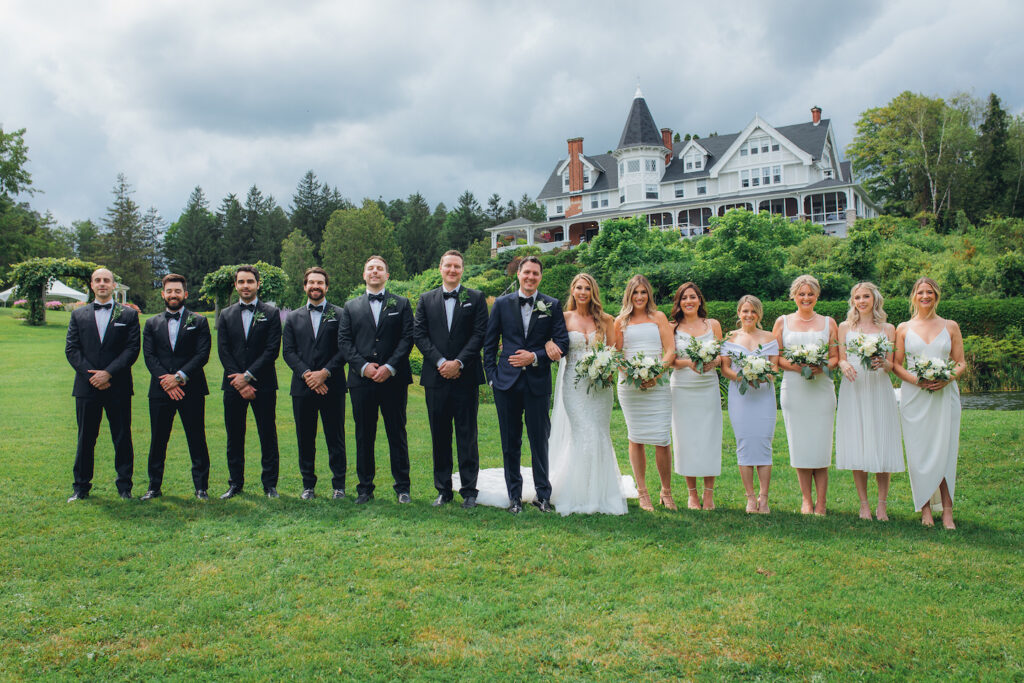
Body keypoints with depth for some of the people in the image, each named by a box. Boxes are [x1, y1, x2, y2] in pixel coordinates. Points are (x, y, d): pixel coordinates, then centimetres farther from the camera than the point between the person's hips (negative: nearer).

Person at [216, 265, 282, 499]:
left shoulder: (271, 313, 2)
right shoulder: (226, 315, 10)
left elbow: (272, 350, -6)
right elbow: (223, 351, 3)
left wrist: (248, 376, -12)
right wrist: (239, 381, -8)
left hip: (263, 384, -2)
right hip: (234, 384, 3)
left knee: (268, 436, 1)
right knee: (234, 437, 8)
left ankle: (270, 484, 10)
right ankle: (235, 483, 18)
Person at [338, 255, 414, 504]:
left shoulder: (401, 304, 9)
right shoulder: (351, 307, 13)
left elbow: (407, 338, 0)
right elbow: (344, 341, 6)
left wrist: (389, 367, -12)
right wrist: (363, 366, -9)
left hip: (393, 379, -1)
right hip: (361, 380, 2)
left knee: (397, 434, 3)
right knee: (364, 435, 6)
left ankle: (402, 487, 12)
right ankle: (365, 488, 15)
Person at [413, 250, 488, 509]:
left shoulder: (476, 298, 5)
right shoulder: (426, 299, 11)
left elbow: (480, 333, -3)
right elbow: (419, 334, 4)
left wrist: (459, 362, -12)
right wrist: (440, 362, -9)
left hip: (466, 376, -2)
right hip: (435, 377, 2)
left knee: (467, 435, 2)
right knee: (439, 436, 7)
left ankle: (469, 490, 10)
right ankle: (443, 490, 17)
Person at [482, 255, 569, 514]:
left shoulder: (552, 305, 4)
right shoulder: (502, 304, 7)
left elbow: (562, 342, 0)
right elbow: (489, 343, 9)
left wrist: (535, 357, -12)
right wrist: (491, 374, 1)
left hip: (537, 381, -1)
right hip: (507, 381, 1)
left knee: (539, 440, 4)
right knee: (510, 442, 7)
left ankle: (543, 495, 18)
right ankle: (514, 496, 18)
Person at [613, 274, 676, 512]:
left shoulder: (658, 317, 10)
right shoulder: (621, 321, 12)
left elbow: (671, 350, 4)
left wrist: (657, 373, -12)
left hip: (658, 384, -1)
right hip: (629, 385, 1)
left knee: (662, 440, -5)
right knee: (636, 439, 1)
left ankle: (666, 492, 9)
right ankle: (642, 493, 10)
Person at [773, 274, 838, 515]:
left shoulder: (828, 323, 11)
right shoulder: (782, 322, 9)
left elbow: (835, 357, 9)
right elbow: (775, 357, 6)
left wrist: (821, 367, -12)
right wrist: (796, 366, -12)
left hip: (822, 389, 0)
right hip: (793, 389, 0)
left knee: (820, 444, -3)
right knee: (799, 444, 1)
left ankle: (821, 502, 5)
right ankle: (806, 500, 13)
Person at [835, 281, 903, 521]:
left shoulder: (888, 329, 9)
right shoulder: (845, 327, 10)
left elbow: (891, 365, 6)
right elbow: (841, 358, 6)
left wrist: (882, 363, -16)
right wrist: (845, 366, -17)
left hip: (879, 389, 0)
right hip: (853, 389, 0)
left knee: (881, 444, -2)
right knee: (856, 446, -1)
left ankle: (881, 504, 7)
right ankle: (864, 504, 8)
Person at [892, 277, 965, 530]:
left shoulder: (950, 326, 10)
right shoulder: (904, 328, 8)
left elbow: (961, 363, 9)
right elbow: (896, 365, 7)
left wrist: (948, 378, -11)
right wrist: (917, 380, -11)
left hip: (945, 395, 0)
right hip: (914, 396, 0)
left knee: (944, 450, -3)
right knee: (918, 451, -2)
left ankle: (947, 511, 1)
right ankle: (925, 509, 5)